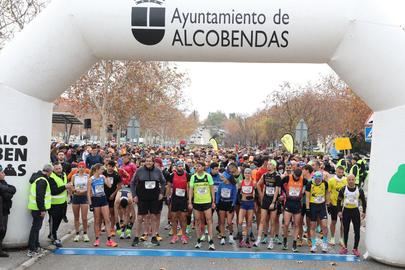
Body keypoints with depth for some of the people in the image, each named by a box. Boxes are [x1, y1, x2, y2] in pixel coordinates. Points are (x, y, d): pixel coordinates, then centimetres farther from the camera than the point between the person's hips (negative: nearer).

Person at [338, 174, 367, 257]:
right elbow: (339, 201, 3)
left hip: (355, 211, 0)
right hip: (346, 211, 0)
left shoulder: (359, 190, -3)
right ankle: (345, 247, 21)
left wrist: (364, 212, 2)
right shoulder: (343, 190, -3)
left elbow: (363, 201, 6)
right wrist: (339, 211, -3)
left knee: (357, 231, -2)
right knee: (345, 230, 9)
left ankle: (355, 248, 10)